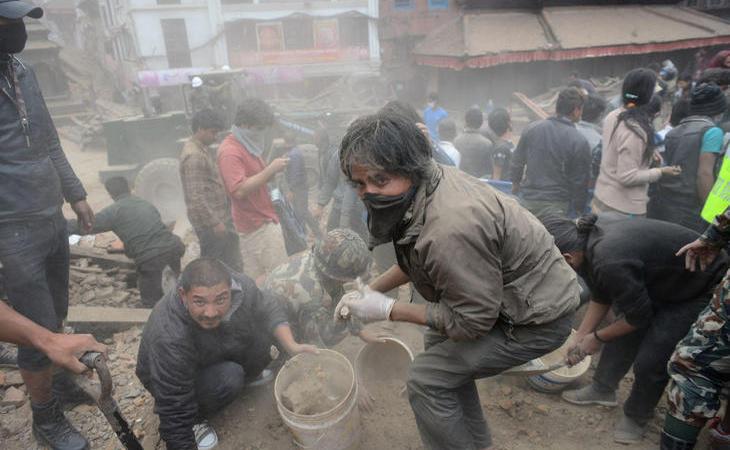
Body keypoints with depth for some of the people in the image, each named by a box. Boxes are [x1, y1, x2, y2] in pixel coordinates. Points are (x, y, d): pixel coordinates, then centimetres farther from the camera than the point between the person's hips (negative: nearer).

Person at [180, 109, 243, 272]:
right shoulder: (194, 156, -20)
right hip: (209, 223, -10)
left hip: (220, 217, 10)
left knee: (233, 265, 17)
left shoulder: (203, 149, 12)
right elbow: (196, 196, -24)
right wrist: (214, 222, -21)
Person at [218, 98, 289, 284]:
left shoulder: (247, 145, 13)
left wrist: (273, 169, 4)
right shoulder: (230, 151, -18)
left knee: (254, 278, 14)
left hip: (263, 219, 9)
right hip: (257, 224, -9)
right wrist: (271, 169, -24)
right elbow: (239, 190, -28)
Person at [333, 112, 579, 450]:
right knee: (438, 343, 20)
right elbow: (416, 262, 8)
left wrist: (387, 310, -20)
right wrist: (371, 290, 0)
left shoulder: (450, 228, -37)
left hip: (539, 316, -9)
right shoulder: (427, 180, -8)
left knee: (427, 379, -9)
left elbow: (473, 321, -24)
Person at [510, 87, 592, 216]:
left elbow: (517, 160, 10)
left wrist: (515, 182, 27)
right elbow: (580, 181, -5)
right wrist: (579, 207, 9)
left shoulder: (532, 128, -1)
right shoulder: (579, 142, -12)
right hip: (555, 205, -4)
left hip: (527, 200, 4)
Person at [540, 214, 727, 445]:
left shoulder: (610, 262, -39)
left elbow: (639, 317, -21)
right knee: (622, 336, 12)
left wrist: (597, 337, -6)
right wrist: (580, 338, 5)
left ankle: (637, 418, 20)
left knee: (649, 362, -6)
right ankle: (602, 390, 32)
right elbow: (601, 297, 2)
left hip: (699, 292, -8)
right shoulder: (588, 235, -12)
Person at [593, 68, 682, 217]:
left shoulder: (612, 116, 1)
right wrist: (661, 172, -11)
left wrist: (648, 150, 13)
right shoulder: (634, 130, -23)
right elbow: (627, 177, -22)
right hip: (623, 208, -8)